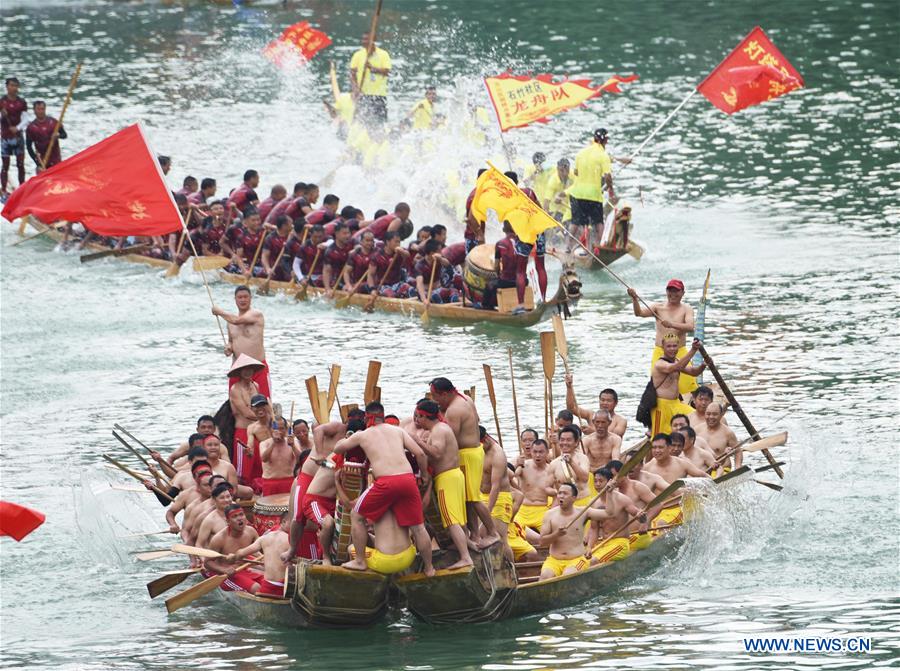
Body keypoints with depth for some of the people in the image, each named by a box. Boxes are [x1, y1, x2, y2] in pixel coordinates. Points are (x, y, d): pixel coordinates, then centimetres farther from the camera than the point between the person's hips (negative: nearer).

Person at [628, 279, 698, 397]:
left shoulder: (686, 309, 1)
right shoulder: (658, 308, 5)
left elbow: (690, 327, -16)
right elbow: (639, 312, -10)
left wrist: (672, 324, -30)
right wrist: (634, 299, -29)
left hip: (680, 353, -1)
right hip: (659, 352, 1)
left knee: (688, 384, -6)